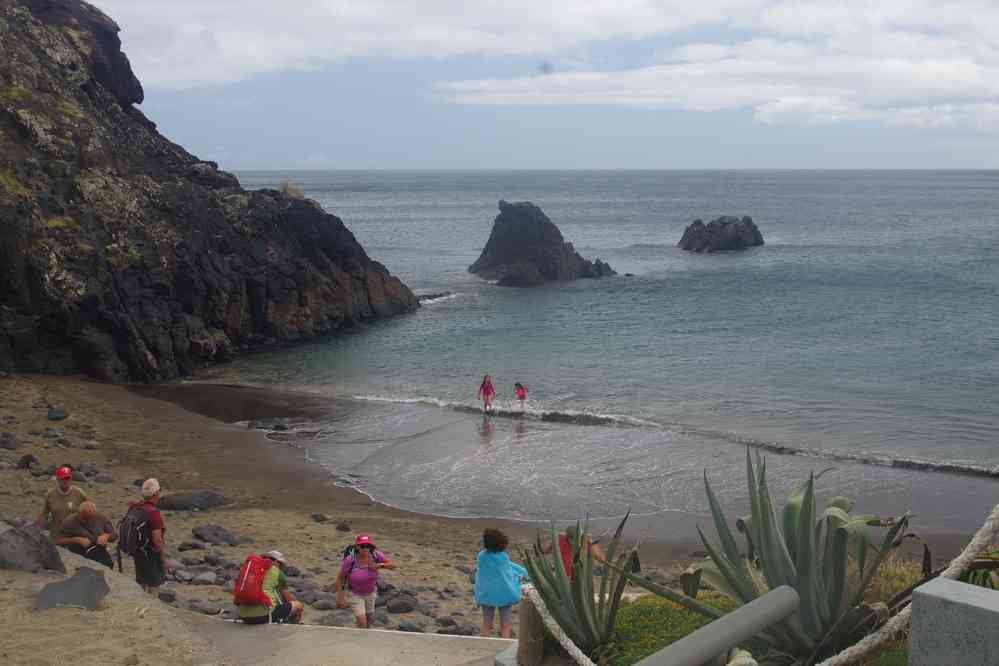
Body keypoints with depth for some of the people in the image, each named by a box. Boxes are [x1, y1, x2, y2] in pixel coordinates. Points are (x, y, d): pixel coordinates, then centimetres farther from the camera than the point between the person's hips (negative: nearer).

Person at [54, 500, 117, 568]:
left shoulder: (101, 519, 9)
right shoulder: (70, 522, -2)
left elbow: (114, 535, 18)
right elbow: (57, 541, -6)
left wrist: (106, 535, -4)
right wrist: (76, 540, -14)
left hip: (101, 555, 3)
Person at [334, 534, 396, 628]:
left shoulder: (375, 554, -27)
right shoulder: (350, 560, -34)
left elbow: (393, 565, -20)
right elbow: (340, 578, -20)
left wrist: (380, 565, -38)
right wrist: (340, 598, -19)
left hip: (370, 592, 4)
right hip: (355, 594, -4)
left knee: (369, 618, 25)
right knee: (362, 623, -13)